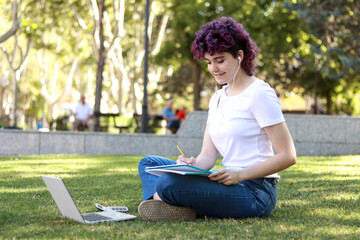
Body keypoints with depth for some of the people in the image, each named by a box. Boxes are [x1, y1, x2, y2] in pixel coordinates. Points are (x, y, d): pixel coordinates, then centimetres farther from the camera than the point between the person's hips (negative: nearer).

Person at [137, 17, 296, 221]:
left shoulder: (259, 93, -9)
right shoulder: (218, 99, 16)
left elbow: (288, 156, -13)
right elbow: (208, 155, 11)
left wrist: (239, 175, -21)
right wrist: (193, 165, -14)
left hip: (255, 192, -9)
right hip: (229, 182, 9)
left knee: (168, 184, -31)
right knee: (149, 163, 6)